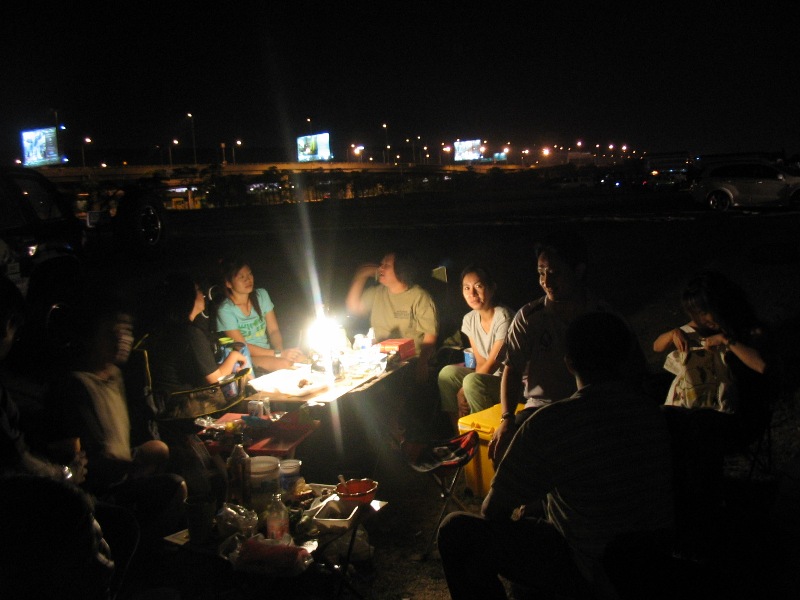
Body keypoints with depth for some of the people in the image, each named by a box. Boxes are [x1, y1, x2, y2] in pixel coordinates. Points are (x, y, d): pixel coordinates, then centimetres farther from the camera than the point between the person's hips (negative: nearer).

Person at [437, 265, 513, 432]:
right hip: (488, 376, 8)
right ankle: (457, 434, 1)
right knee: (447, 373, -6)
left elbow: (492, 363, -19)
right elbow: (480, 362, 3)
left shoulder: (503, 318, -20)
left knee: (472, 381, -29)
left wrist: (463, 392, -16)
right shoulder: (470, 319, 3)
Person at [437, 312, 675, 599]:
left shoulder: (550, 422, -25)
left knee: (455, 530, 1)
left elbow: (493, 511, -15)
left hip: (593, 576, -7)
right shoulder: (652, 409, -5)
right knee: (534, 507, 30)